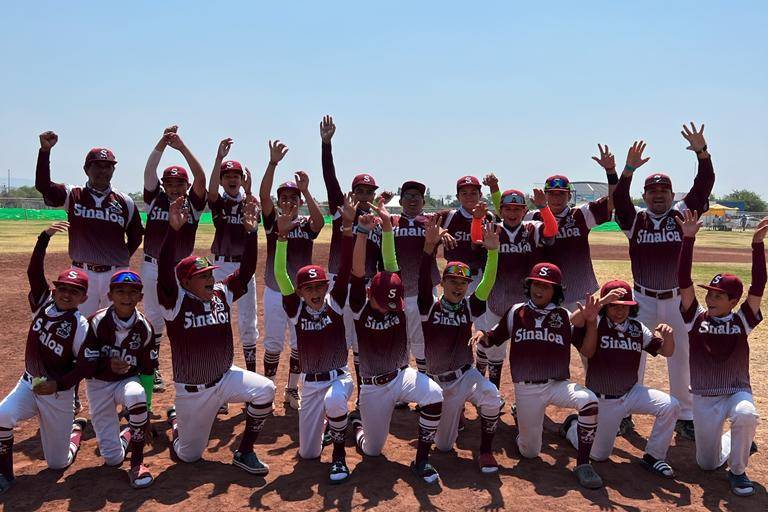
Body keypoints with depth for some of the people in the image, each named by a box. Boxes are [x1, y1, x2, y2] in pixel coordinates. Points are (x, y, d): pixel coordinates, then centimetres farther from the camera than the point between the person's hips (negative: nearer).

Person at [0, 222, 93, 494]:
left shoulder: (80, 326, -16)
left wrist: (58, 384, -22)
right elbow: (34, 272, -12)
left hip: (58, 394, -3)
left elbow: (88, 364, -16)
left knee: (58, 463, 6)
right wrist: (45, 237, -22)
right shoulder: (43, 303, -4)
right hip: (29, 384, 3)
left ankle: (75, 427, 40)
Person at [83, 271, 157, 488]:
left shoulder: (144, 327, -11)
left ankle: (137, 463, -23)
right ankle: (124, 435, 30)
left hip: (128, 380, 0)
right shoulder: (97, 322, -15)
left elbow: (148, 370, -5)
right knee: (113, 459, -7)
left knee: (136, 395, -40)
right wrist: (108, 365, -29)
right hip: (99, 384, 0)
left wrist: (145, 412, -11)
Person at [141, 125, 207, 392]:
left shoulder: (194, 202, -1)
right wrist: (162, 143, -24)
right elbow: (149, 171, -12)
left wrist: (182, 147, -24)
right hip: (152, 267, 1)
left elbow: (201, 177, -16)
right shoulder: (155, 197, 1)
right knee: (153, 318, 11)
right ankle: (153, 368, 24)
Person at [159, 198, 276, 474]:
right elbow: (164, 271, -32)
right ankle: (176, 418, 44)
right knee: (188, 455, 8)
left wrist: (250, 231, -20)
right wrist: (173, 229, -44)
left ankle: (244, 452, -4)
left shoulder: (222, 294, -2)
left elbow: (246, 270, -9)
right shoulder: (175, 301, -16)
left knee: (265, 389, -24)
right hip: (192, 390, -3)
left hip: (225, 378, 4)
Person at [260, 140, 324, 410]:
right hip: (275, 291, -1)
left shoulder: (307, 224, 1)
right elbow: (263, 195, -16)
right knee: (273, 344, 5)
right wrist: (273, 163, -27)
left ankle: (292, 390, 24)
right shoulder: (272, 220, 0)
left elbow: (320, 221, -23)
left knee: (300, 344, 9)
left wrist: (306, 190, -33)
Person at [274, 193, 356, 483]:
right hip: (310, 383, 3)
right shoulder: (295, 309, -6)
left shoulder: (335, 303, -8)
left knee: (334, 402, -40)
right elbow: (280, 276, -18)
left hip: (339, 377, -3)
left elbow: (345, 269, -20)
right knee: (307, 453, 9)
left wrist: (348, 226, -31)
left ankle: (339, 456, -12)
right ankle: (331, 423, 42)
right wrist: (282, 235, -29)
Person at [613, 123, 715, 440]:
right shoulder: (635, 219, -1)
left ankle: (685, 417, 23)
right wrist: (629, 169, -31)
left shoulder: (682, 215, 1)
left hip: (677, 299, 1)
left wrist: (701, 152, -21)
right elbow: (619, 199, -18)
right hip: (643, 299, -1)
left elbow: (704, 185, -9)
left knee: (681, 357, 10)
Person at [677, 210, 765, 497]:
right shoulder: (696, 318, -4)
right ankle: (737, 442, 42)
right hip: (704, 397, 1)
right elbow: (684, 282, -14)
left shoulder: (742, 320, -4)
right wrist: (688, 239, -22)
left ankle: (737, 471, -10)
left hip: (738, 391, -1)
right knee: (707, 463, 8)